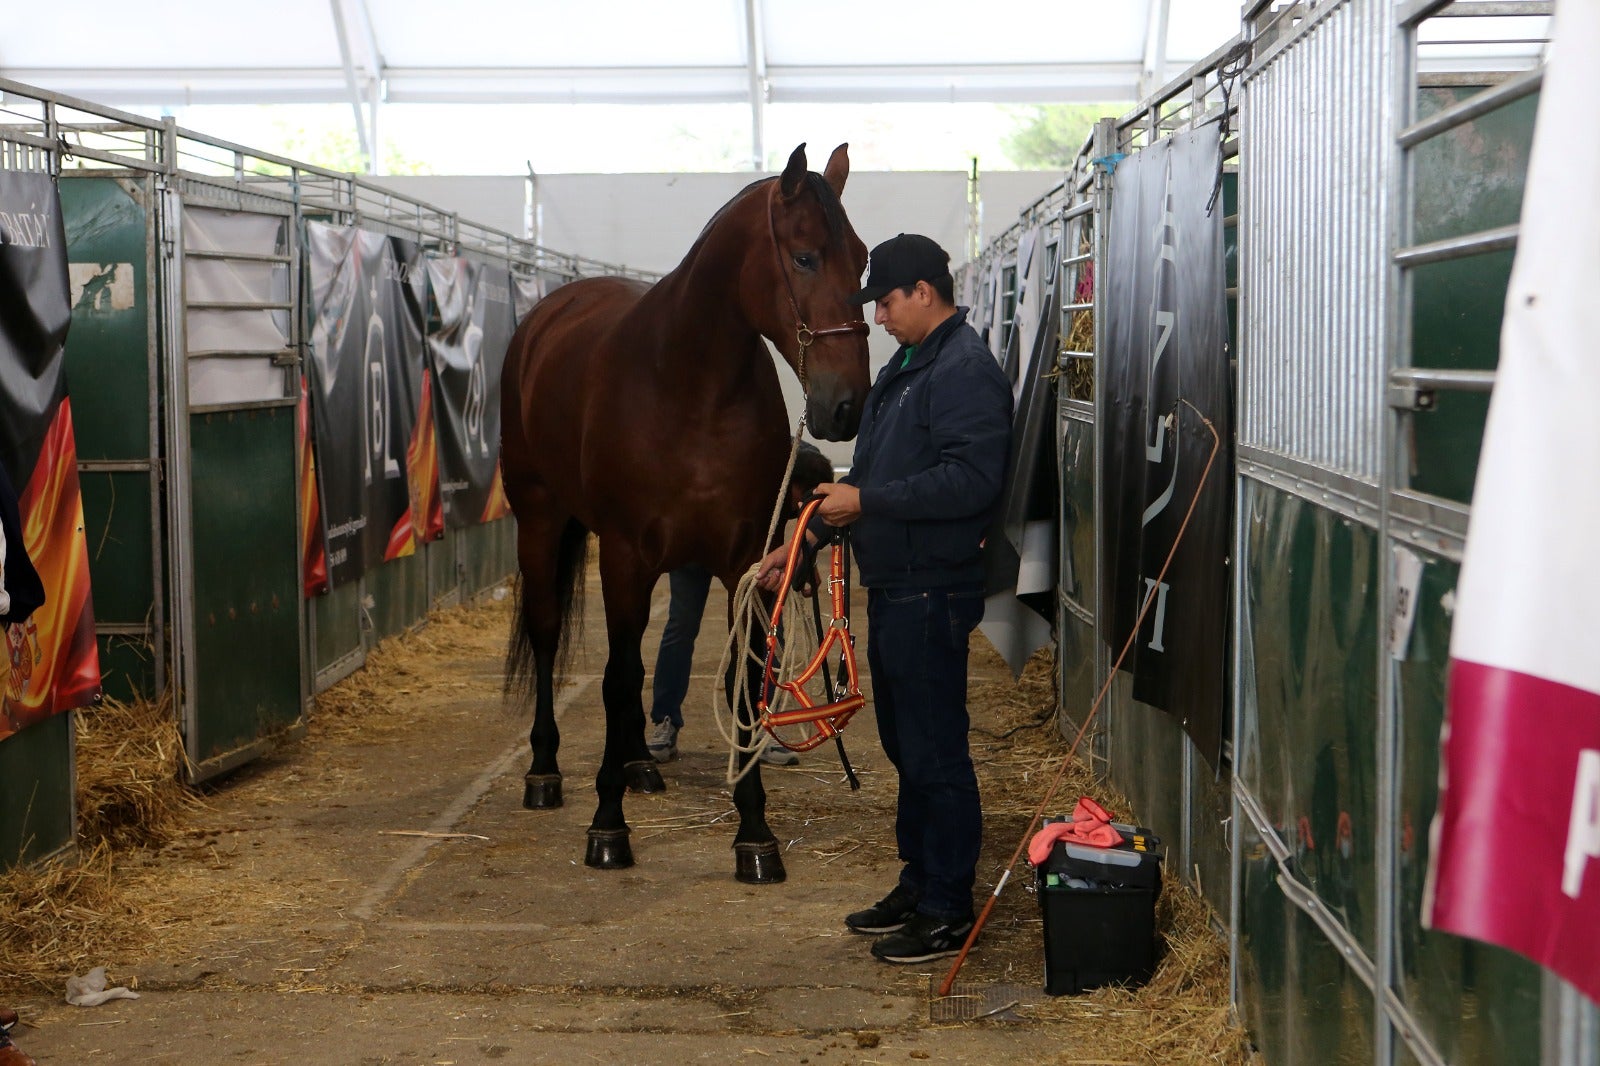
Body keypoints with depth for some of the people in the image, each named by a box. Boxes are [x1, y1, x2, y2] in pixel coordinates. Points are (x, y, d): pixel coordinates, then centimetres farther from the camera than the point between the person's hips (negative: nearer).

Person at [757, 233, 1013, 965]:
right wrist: (802, 544, 21)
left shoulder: (965, 371, -15)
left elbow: (971, 480, -26)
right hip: (891, 588, 10)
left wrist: (866, 501, -22)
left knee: (936, 753, -4)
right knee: (906, 747, 17)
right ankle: (917, 883, 28)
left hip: (931, 595, -10)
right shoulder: (905, 367, 17)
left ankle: (947, 911, 3)